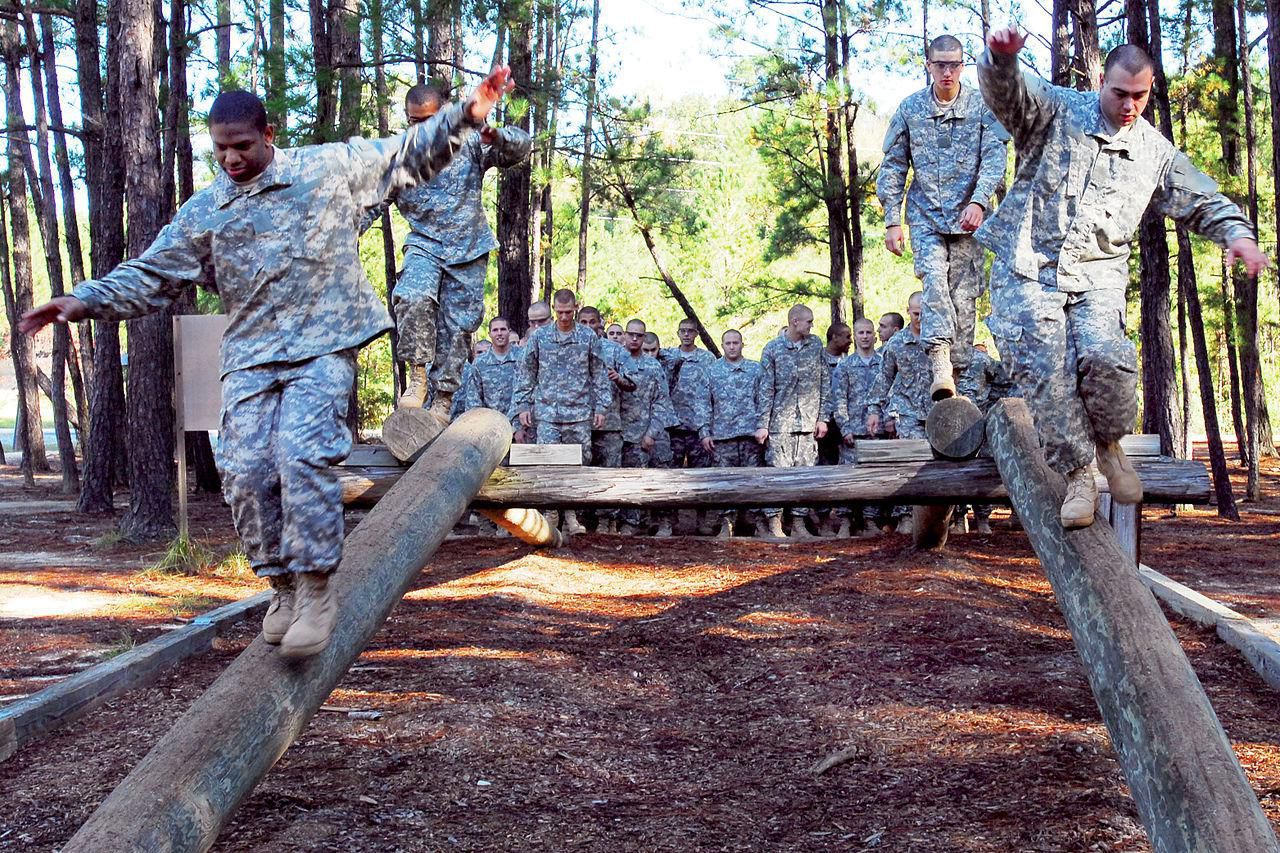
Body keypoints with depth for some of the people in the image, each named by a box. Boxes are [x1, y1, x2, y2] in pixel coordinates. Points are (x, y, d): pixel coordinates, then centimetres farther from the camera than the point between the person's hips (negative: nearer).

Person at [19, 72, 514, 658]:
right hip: (250, 358, 4)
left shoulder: (330, 168, 6)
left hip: (323, 348, -4)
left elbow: (407, 155, 11)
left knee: (302, 456, -23)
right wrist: (86, 301, -3)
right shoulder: (204, 212, 12)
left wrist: (466, 115, 1)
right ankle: (283, 587, 11)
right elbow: (150, 275, 11)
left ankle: (316, 588, -14)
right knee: (246, 472, -7)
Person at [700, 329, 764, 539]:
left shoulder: (755, 369, 9)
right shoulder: (712, 371, 10)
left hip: (750, 434, 0)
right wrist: (705, 432, 1)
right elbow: (706, 404, 9)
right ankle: (727, 523, 4)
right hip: (722, 435, 1)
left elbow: (763, 401, 6)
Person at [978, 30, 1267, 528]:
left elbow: (1204, 202, 23)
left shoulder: (1156, 152, 15)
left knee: (1107, 360, -23)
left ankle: (1108, 444, 5)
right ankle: (1077, 477, -3)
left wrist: (1237, 235, 3)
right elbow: (1005, 92, -12)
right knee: (1044, 373, -15)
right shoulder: (1055, 111, 6)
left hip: (1097, 276, 2)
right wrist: (1001, 57, -35)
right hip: (1028, 268, -1)